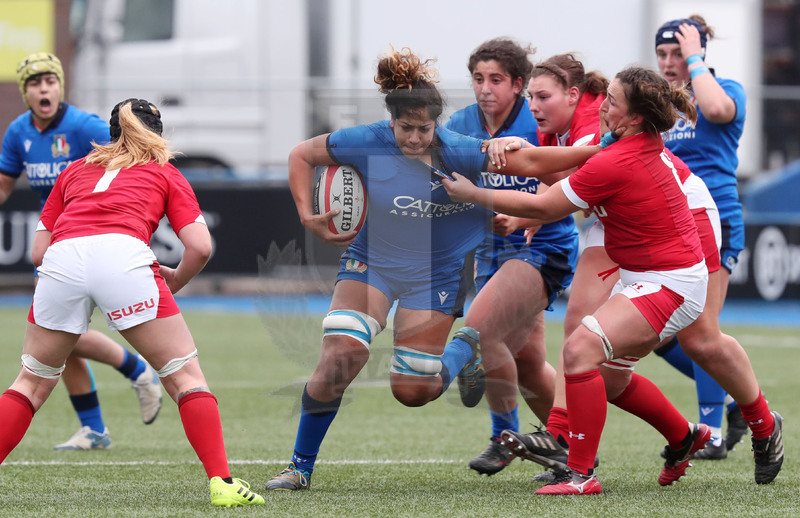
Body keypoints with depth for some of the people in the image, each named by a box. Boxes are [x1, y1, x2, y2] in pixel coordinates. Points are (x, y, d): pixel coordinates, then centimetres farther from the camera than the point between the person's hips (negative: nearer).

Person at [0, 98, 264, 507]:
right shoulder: (165, 174, 27)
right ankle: (222, 483, -6)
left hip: (61, 259, 2)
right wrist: (174, 281, 30)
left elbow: (38, 251, 27)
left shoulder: (74, 171, 33)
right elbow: (200, 247, 13)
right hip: (124, 255, -2)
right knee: (185, 375, 6)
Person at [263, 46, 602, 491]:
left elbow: (531, 161, -20)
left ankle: (467, 348, 32)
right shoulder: (365, 144, -18)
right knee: (338, 358, -20)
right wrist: (308, 217, -11)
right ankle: (301, 467, -5)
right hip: (370, 263, 0)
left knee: (412, 392, -2)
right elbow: (302, 155, -3)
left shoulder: (455, 152, -20)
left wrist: (598, 153, -30)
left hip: (434, 276, 0)